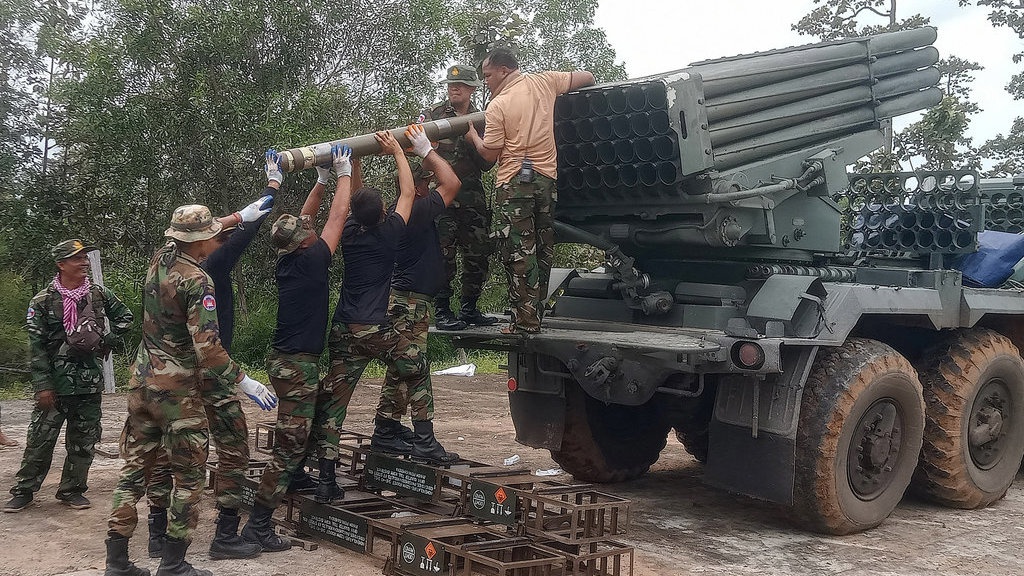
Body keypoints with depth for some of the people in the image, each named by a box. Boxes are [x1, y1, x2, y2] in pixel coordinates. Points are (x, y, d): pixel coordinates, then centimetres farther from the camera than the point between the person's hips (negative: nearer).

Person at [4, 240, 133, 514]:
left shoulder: (99, 294, 4)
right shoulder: (43, 301, -4)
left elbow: (124, 316, 18)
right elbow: (36, 345, -6)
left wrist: (109, 340, 2)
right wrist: (42, 385, -11)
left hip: (91, 381, 3)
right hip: (56, 381, -3)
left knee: (84, 440, 8)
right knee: (40, 438, 0)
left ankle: (72, 490, 20)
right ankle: (23, 490, 13)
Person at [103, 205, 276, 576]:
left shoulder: (158, 261, 5)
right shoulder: (198, 282, -18)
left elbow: (191, 234, 26)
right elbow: (207, 347, -25)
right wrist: (246, 383, -18)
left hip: (142, 381, 8)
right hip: (177, 390, -7)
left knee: (134, 468, 11)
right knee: (189, 476, 3)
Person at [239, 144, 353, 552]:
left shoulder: (287, 260, 5)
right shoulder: (310, 260, -15)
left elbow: (302, 220, 19)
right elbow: (337, 217, -8)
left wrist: (322, 179, 20)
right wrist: (343, 174, 3)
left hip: (287, 360, 9)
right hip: (297, 365, -9)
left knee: (328, 406, 27)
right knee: (289, 448, -6)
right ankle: (258, 526, -4)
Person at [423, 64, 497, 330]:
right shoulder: (434, 113, 6)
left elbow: (486, 163, 3)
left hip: (472, 196, 3)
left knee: (478, 255, 5)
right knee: (443, 255, -7)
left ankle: (469, 308, 18)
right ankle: (442, 311, -1)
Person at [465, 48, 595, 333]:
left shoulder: (496, 107, -8)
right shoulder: (544, 82, 6)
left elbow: (490, 154, -6)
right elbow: (587, 77, 13)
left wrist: (473, 136, 13)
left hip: (513, 183, -5)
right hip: (548, 178, 5)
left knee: (518, 253, -2)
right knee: (542, 251, 11)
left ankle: (525, 320, -5)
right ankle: (535, 315, 16)